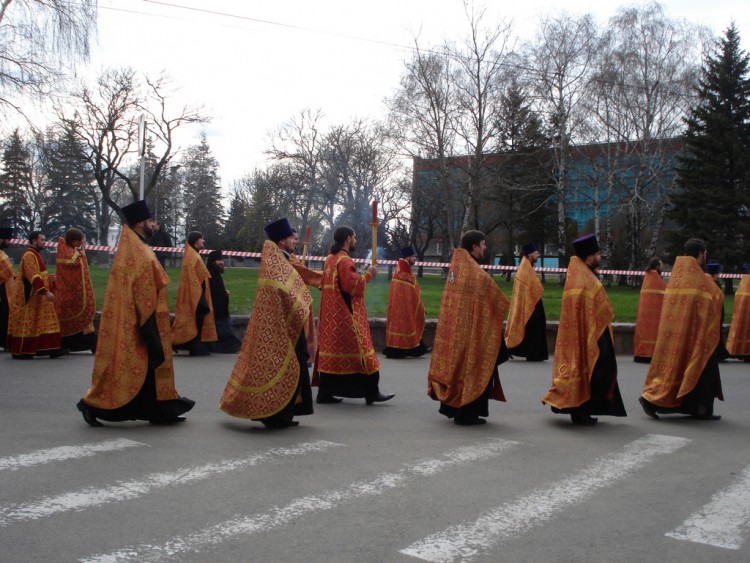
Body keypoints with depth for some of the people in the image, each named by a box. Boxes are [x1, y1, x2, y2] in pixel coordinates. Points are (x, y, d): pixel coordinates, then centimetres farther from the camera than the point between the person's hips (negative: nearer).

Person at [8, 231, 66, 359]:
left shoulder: (35, 254, 15)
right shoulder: (29, 255, -16)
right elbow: (33, 276, -26)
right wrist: (46, 291, -32)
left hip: (38, 297, 10)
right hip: (30, 297, -10)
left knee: (42, 323, 6)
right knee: (26, 323, -3)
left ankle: (51, 349, 5)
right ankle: (20, 352, 5)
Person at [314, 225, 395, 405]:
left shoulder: (330, 258, 14)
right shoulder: (345, 260, -15)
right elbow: (352, 285, -22)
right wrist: (368, 275, -9)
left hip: (331, 316, 10)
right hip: (346, 315, -9)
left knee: (332, 350, 9)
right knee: (359, 351, -5)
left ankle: (325, 392, 8)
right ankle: (371, 393, -1)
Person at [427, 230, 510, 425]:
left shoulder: (455, 266, 7)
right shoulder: (476, 272, -18)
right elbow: (496, 298, -11)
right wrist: (507, 305, 8)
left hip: (453, 326, 9)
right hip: (471, 328, -9)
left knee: (455, 362, 17)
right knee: (471, 366, 0)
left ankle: (451, 406, 25)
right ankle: (466, 413, 4)